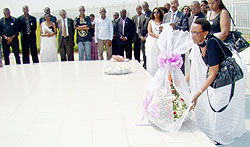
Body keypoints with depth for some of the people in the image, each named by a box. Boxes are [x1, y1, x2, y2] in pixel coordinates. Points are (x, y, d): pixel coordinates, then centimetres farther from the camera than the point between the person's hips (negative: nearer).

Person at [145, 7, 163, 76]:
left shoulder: (162, 22, 12)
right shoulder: (151, 22, 13)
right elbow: (150, 32, 2)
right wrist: (157, 36, -12)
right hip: (152, 43, 0)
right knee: (152, 60, -3)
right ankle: (151, 75, 1)